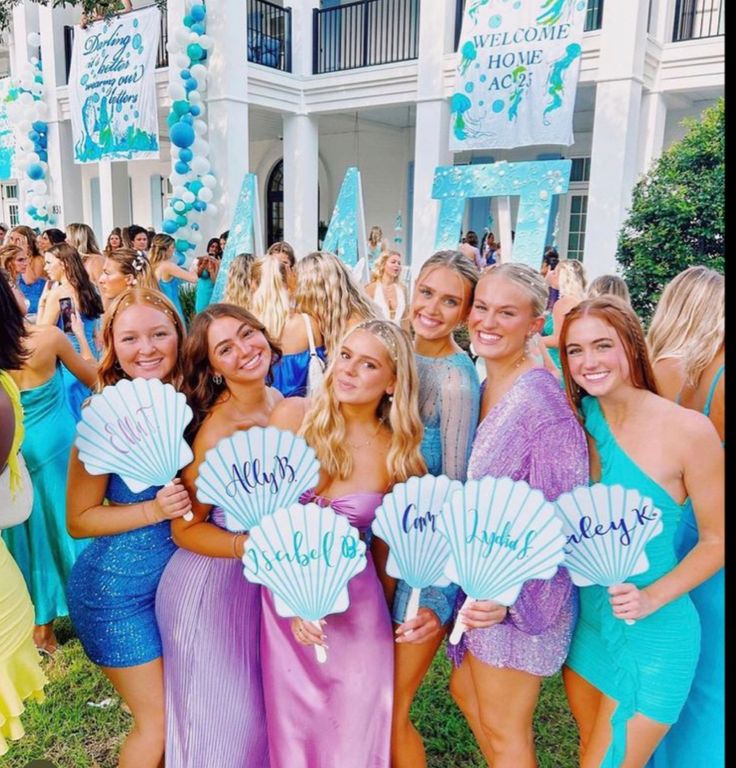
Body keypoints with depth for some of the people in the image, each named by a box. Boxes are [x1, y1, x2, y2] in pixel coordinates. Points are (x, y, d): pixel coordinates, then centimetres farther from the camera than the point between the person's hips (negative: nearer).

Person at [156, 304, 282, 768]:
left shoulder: (279, 401, -3)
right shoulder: (218, 430, -24)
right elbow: (186, 529, -18)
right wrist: (250, 545, -30)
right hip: (212, 582, -6)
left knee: (263, 705, 24)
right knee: (224, 718, 12)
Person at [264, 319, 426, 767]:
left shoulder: (398, 455, -7)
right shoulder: (293, 416, -10)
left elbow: (384, 543, 4)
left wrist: (388, 618, 11)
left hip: (356, 605, 0)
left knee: (352, 731, 14)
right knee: (291, 728, 15)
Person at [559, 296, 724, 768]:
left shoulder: (687, 429, -18)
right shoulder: (581, 422, -3)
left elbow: (716, 541, -9)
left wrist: (651, 597, -21)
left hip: (653, 635, -5)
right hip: (586, 620, 5)